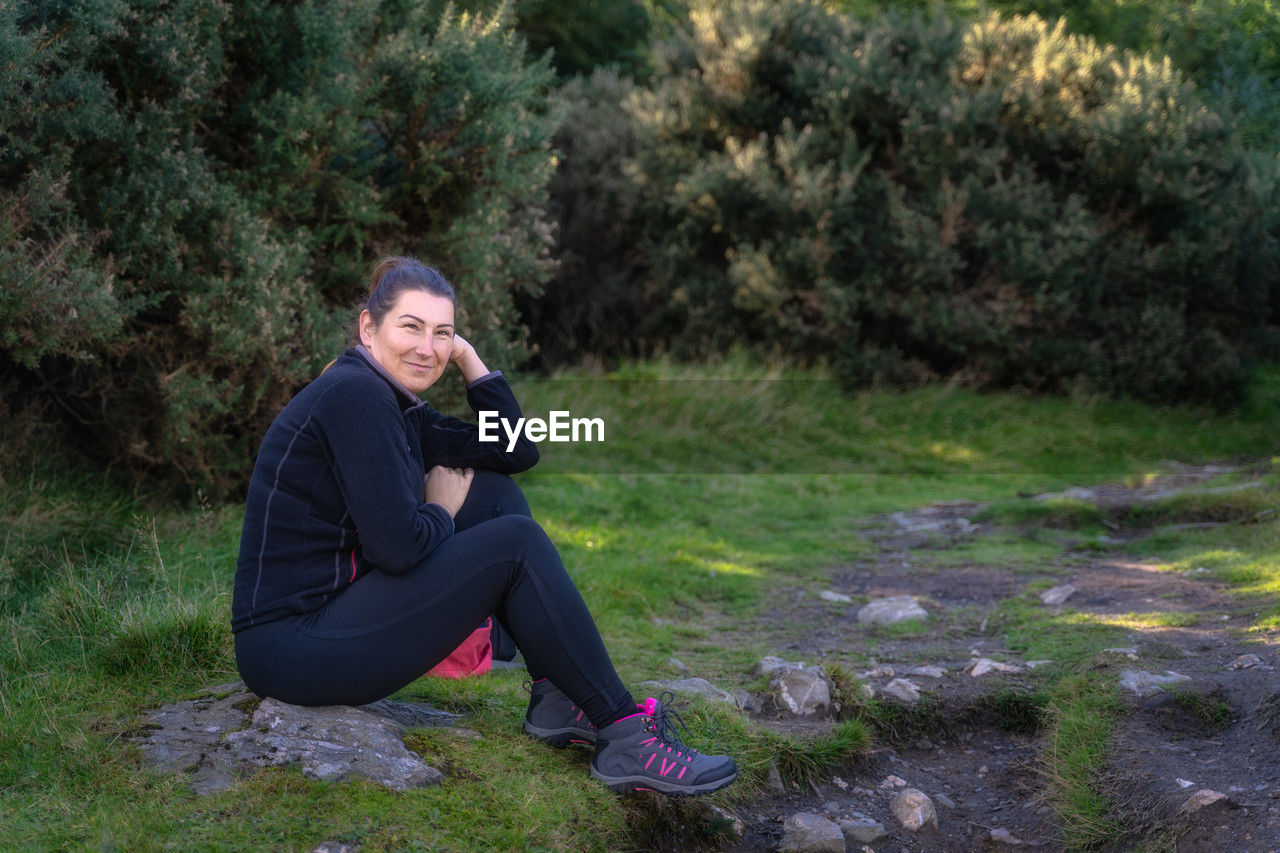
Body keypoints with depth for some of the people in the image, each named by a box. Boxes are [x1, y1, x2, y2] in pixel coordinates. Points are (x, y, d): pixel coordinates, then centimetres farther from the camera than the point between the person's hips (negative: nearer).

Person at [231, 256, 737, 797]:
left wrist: (467, 358, 9)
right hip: (293, 645, -10)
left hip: (340, 605, 10)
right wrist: (443, 511, -1)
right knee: (515, 543, -13)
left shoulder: (397, 405, 13)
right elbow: (397, 546, -22)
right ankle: (625, 738, -6)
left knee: (496, 495, 9)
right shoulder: (353, 393, -17)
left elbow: (517, 452, 14)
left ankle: (555, 697, 4)